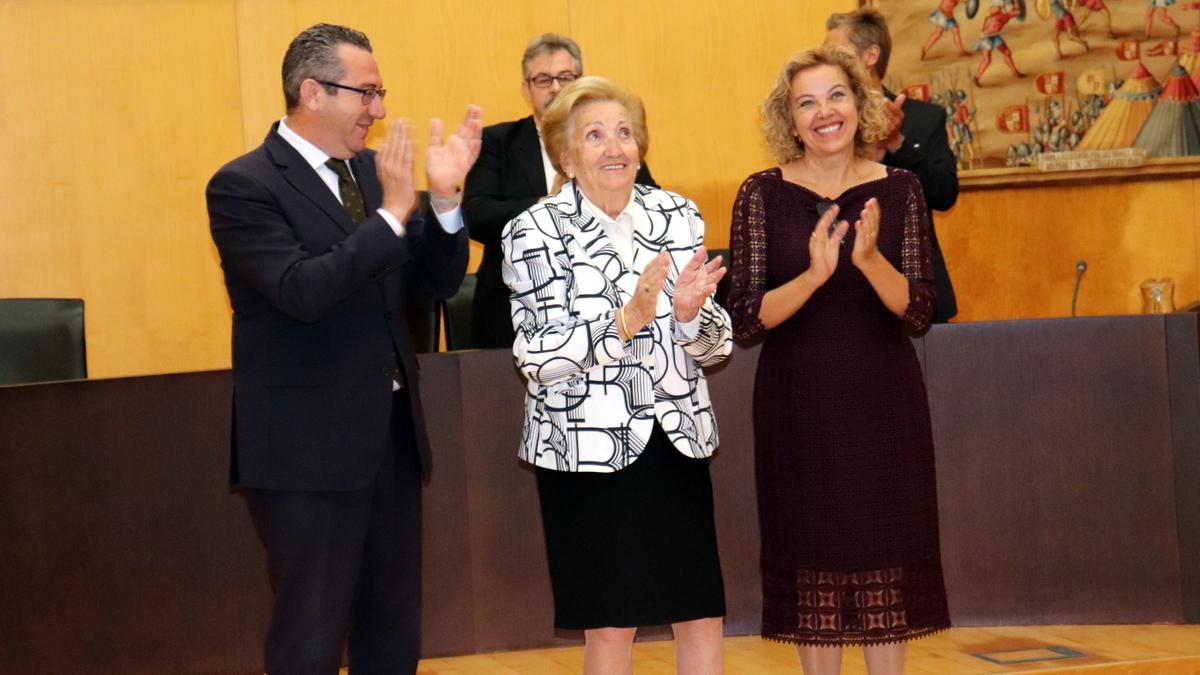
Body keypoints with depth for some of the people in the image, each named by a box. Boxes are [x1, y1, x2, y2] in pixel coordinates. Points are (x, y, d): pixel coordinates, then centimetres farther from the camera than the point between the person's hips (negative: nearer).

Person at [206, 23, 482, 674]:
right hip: (308, 444, -7)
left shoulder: (372, 169, 9)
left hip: (392, 431, 7)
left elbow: (439, 280, 7)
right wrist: (392, 214, -26)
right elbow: (303, 291, -25)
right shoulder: (243, 185, -12)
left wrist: (443, 196, -10)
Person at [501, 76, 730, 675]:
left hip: (677, 440, 4)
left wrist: (691, 313, -14)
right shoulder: (535, 233, -4)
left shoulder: (678, 217, 6)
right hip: (587, 449, -3)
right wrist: (626, 320, -23)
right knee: (610, 626, 4)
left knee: (702, 618, 5)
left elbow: (716, 344, 8)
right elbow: (537, 359, -11)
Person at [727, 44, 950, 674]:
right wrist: (813, 276, -25)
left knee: (886, 557, 5)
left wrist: (870, 260, -23)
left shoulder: (898, 190, -2)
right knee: (813, 556, 5)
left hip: (883, 400, 1)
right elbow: (745, 320, -9)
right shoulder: (763, 195, -5)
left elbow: (919, 313, -5)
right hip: (797, 404, -1)